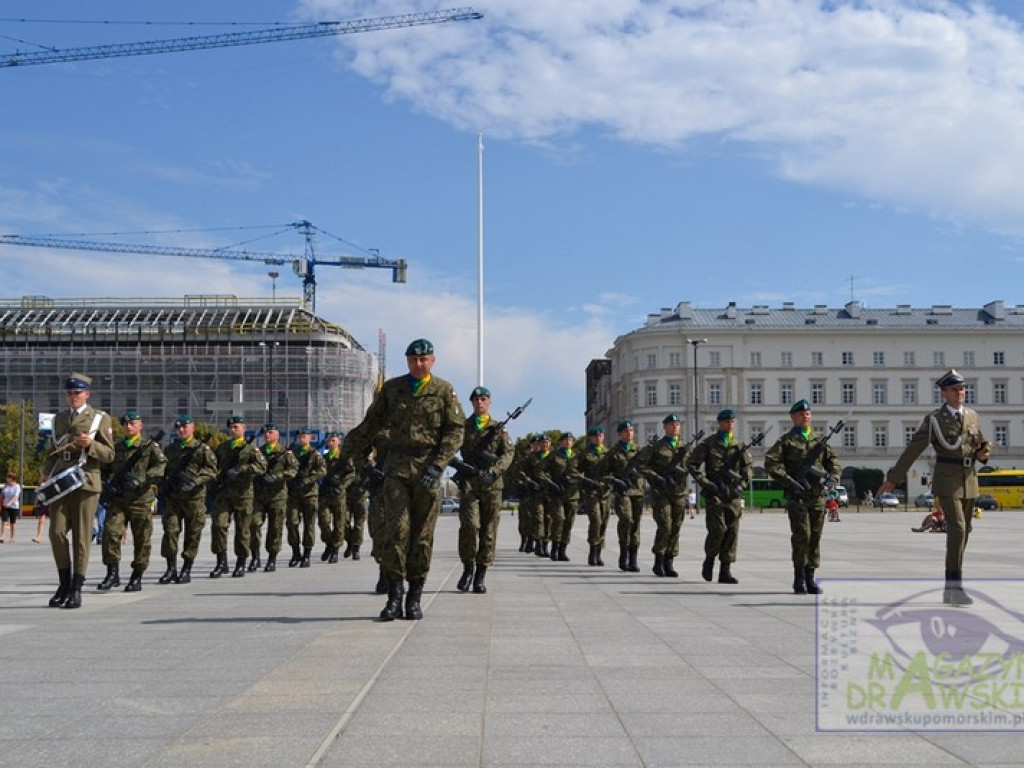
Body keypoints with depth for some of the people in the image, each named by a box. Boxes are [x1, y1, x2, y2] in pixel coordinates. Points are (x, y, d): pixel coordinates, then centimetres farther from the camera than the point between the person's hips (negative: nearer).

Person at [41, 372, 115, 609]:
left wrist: (90, 444, -16)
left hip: (86, 483, -4)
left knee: (81, 536, -3)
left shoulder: (100, 418, 5)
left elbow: (109, 455, 2)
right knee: (57, 532, -5)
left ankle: (76, 589, 3)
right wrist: (46, 474, 8)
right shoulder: (58, 419, 18)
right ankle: (64, 583, 10)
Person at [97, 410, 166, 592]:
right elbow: (105, 470, 27)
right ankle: (113, 573, -3)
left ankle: (137, 577, 12)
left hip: (141, 498, -3)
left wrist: (140, 479, -22)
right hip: (117, 499, 3)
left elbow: (161, 466, -10)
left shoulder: (150, 446, 4)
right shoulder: (116, 448, 18)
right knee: (110, 532, -11)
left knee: (142, 539, 1)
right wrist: (107, 485, 5)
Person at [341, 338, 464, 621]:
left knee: (422, 534, 3)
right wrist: (349, 451, 24)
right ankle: (395, 595, -5)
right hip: (397, 467, 1)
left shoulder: (444, 391, 3)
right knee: (395, 529, -10)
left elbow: (455, 431, -2)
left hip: (428, 469, -1)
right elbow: (371, 423, 19)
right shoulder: (391, 388, 9)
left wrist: (437, 466, -13)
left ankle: (415, 597, 11)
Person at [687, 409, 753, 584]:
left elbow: (749, 466, 19)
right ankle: (709, 560, 11)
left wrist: (742, 483, 3)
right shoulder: (708, 443, 1)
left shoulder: (740, 445, 11)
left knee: (732, 532, -1)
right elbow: (691, 463, 0)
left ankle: (725, 571, 4)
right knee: (717, 529, -13)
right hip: (715, 492, -4)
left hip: (734, 493, 4)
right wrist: (704, 482, -9)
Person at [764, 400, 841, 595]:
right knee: (801, 535, -11)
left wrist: (832, 478, -3)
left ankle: (810, 578, 11)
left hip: (818, 496, 4)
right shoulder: (786, 441, 3)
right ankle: (799, 577, 1)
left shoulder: (820, 441, 17)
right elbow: (771, 462, -7)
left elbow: (833, 461, 17)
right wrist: (789, 482, -15)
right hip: (797, 496, -4)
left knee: (815, 537, 4)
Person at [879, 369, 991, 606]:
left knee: (964, 532, 9)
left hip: (969, 481, 6)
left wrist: (983, 453, -2)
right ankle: (954, 586, -18)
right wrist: (893, 478, -6)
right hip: (947, 481, -6)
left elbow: (981, 444, 23)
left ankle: (950, 589, 18)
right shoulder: (934, 419, -6)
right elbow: (913, 450, -5)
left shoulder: (972, 417, 9)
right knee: (957, 529, -19)